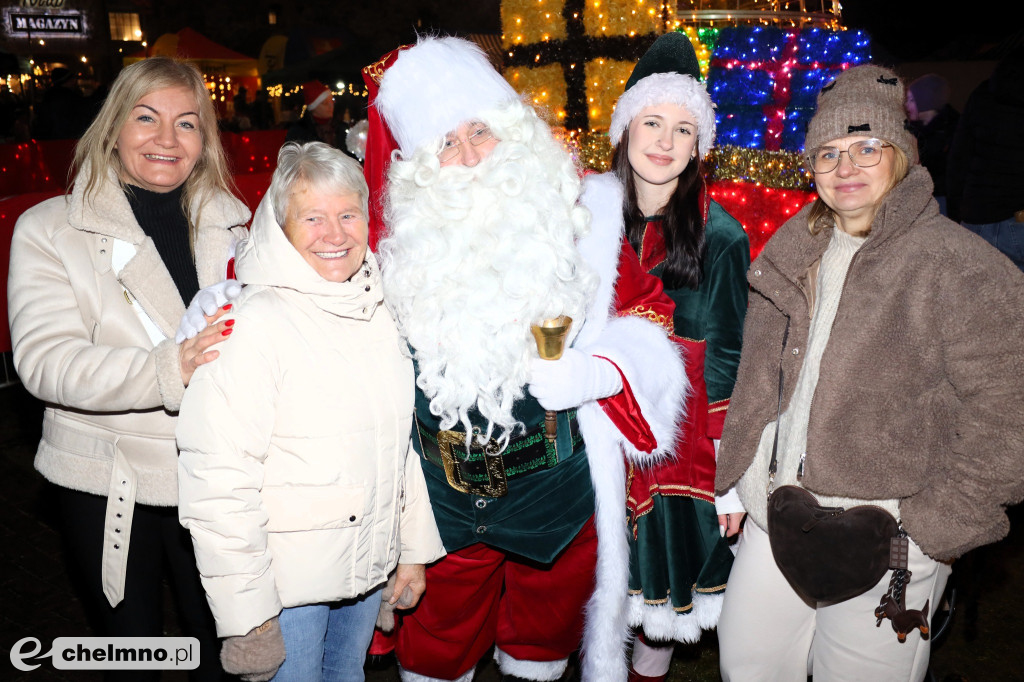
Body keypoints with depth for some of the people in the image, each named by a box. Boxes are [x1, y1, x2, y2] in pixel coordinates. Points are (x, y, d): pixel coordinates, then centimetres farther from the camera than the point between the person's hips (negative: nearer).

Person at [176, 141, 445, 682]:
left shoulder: (380, 311, 2)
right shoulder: (251, 323, -19)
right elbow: (217, 480, -21)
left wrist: (415, 550, 12)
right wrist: (247, 612, -18)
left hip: (369, 566, 6)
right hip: (286, 580, -6)